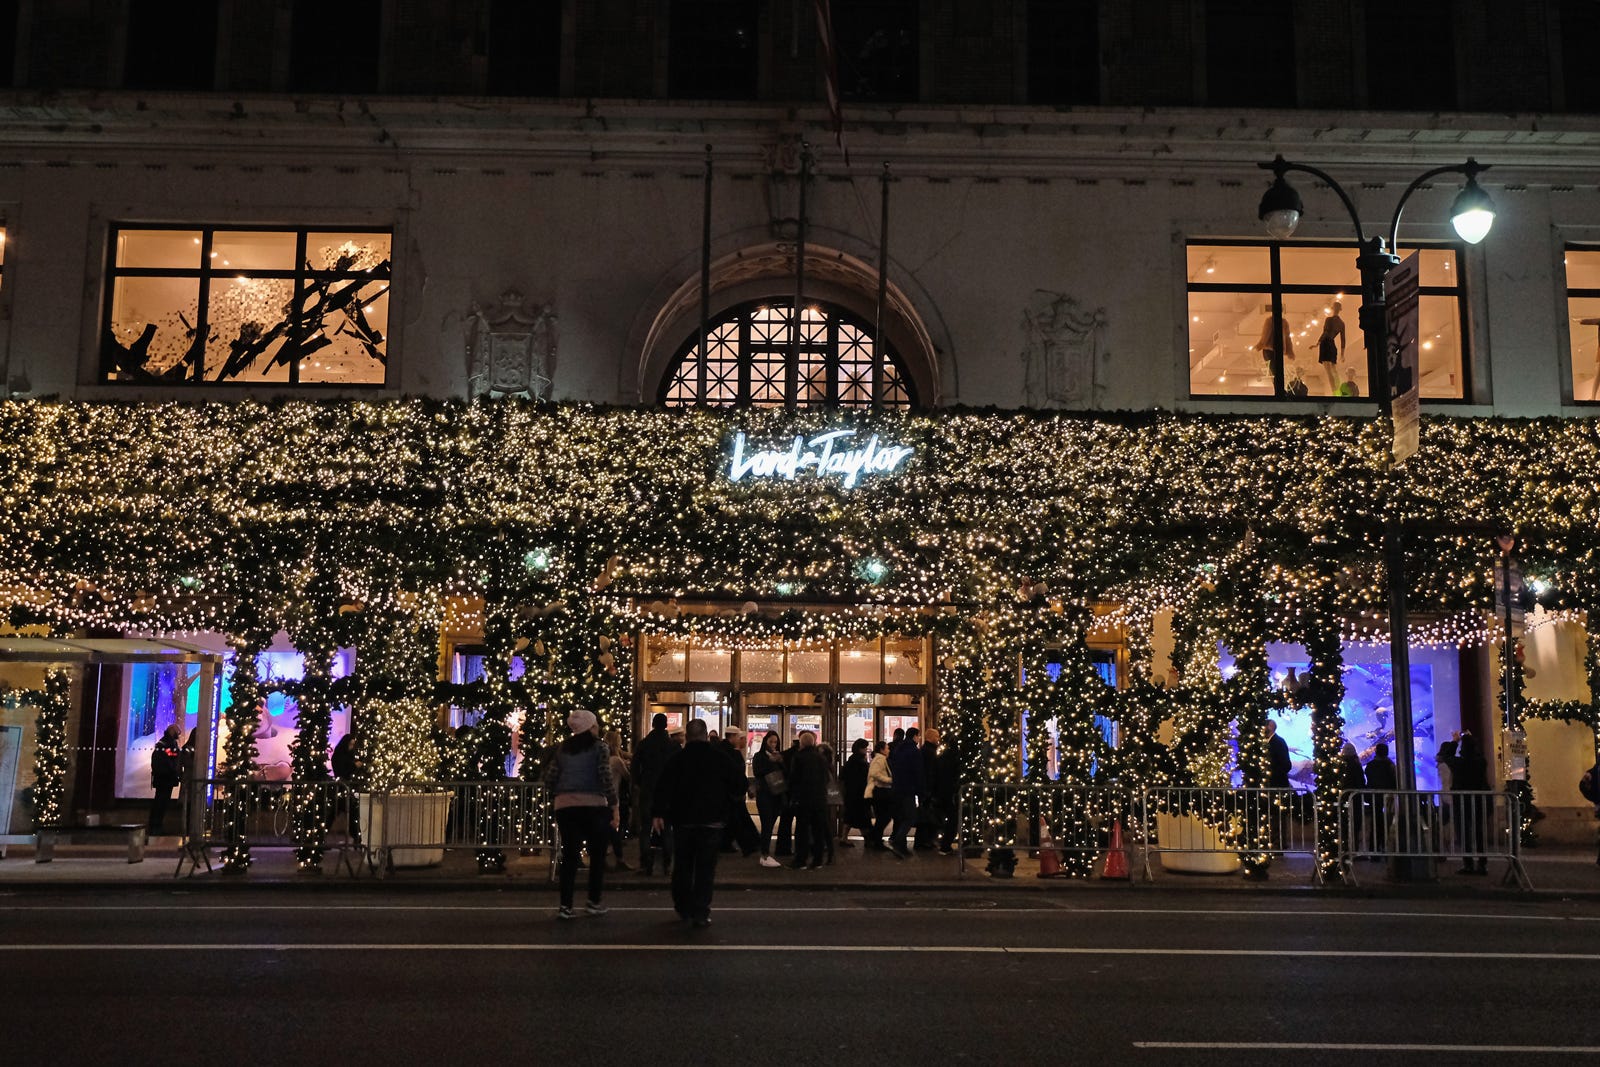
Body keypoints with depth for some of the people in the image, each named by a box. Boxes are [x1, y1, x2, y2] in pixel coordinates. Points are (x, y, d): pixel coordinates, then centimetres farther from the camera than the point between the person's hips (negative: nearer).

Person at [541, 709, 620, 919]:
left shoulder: (563, 748, 11)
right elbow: (606, 778, -10)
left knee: (569, 856, 8)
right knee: (597, 855, 10)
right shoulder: (599, 747, -1)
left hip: (565, 806, 4)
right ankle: (593, 902, 12)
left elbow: (549, 778, 8)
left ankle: (565, 905, 3)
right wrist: (615, 807, -7)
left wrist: (555, 800, 21)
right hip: (593, 805, -4)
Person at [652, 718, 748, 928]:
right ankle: (701, 912, -6)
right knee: (705, 869, 1)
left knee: (682, 867, 15)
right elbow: (738, 783, -1)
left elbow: (663, 788, -8)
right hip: (711, 822, -1)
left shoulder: (676, 761, -1)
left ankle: (683, 909, 21)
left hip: (683, 822, 1)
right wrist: (733, 801, 17)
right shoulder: (720, 759, -3)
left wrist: (658, 814, -7)